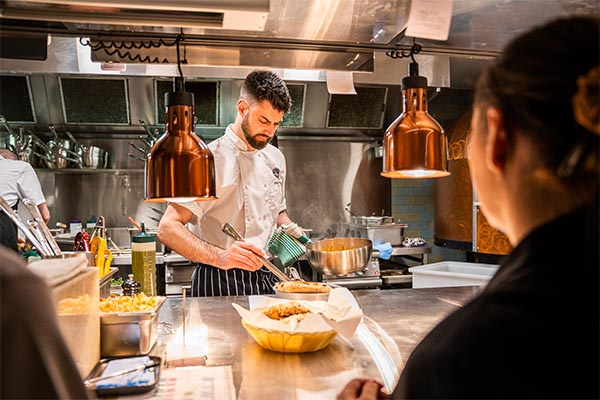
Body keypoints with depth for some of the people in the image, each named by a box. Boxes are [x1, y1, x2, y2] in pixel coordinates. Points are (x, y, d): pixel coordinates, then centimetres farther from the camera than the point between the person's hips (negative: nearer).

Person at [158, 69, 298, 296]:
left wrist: (288, 228, 1)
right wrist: (219, 257, -33)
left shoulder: (275, 158, 9)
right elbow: (168, 228, -20)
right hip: (220, 285, -6)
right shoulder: (210, 160, -13)